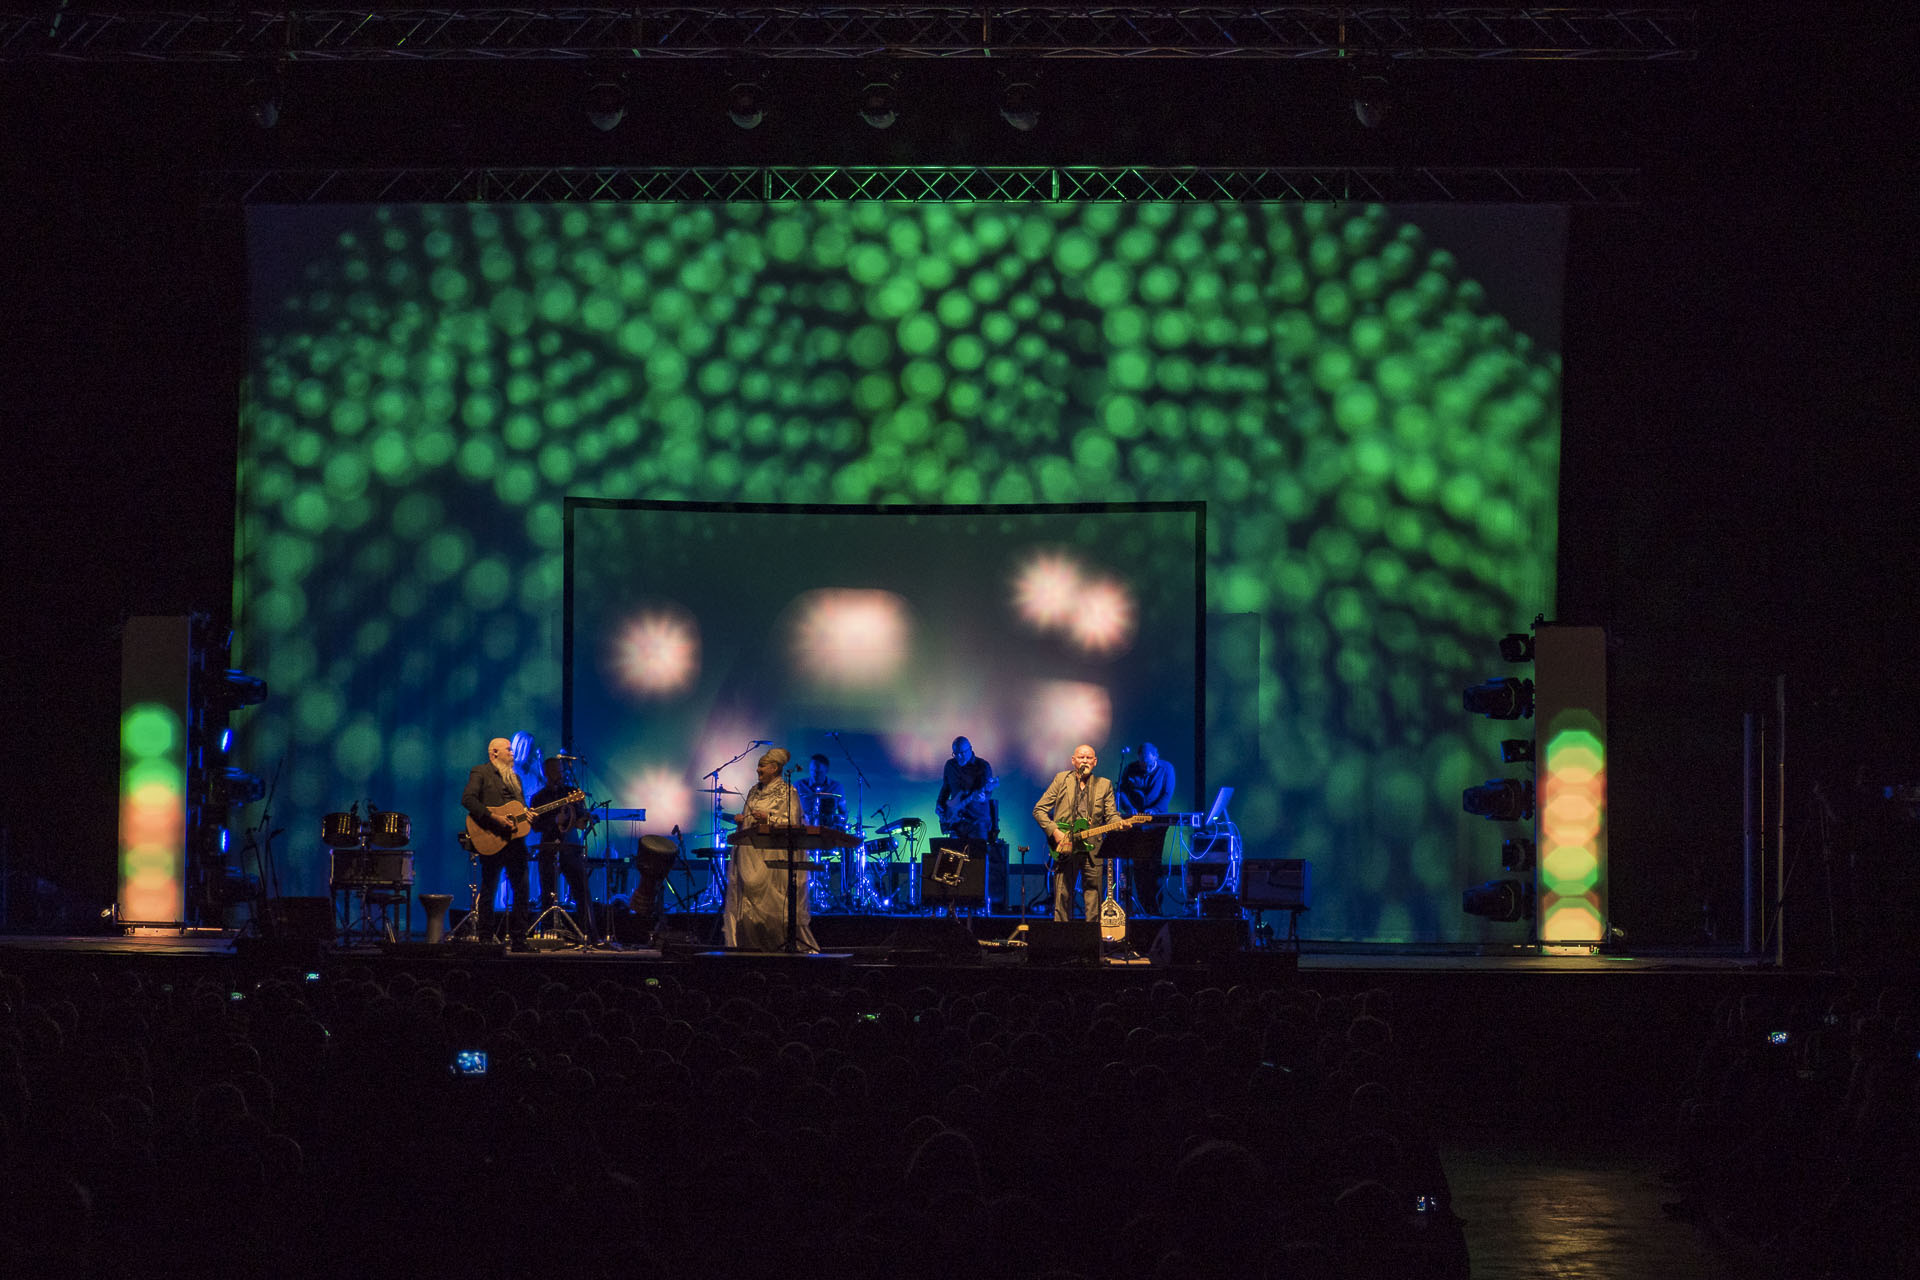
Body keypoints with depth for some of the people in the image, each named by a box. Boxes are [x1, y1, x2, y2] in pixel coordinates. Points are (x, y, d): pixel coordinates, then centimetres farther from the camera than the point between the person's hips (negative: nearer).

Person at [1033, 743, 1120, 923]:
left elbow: (1111, 814, 8)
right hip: (1065, 848, -1)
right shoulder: (1061, 779, 7)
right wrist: (1054, 831, -8)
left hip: (1092, 849, 1)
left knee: (1094, 902, -2)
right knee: (1062, 897, -1)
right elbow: (1039, 810, 5)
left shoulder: (1104, 785, 12)